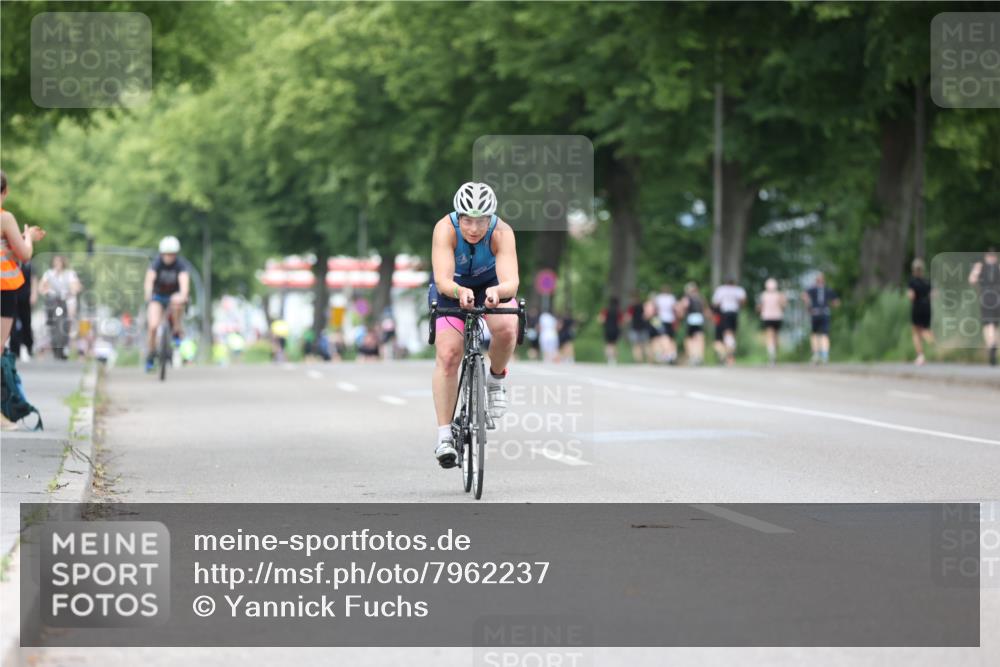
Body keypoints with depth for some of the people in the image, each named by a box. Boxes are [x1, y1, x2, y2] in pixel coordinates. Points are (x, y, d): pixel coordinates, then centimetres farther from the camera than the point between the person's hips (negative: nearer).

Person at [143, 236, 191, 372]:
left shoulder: (181, 264, -20)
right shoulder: (157, 263, -19)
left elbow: (184, 281, -37)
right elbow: (149, 279, -35)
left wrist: (183, 296, -57)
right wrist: (148, 295, -54)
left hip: (175, 296, 0)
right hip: (158, 297, 0)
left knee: (176, 301, -37)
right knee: (153, 326, -20)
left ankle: (176, 333, -17)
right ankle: (150, 356, 2)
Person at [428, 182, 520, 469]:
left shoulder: (502, 233, -32)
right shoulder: (445, 229, -32)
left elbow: (511, 281, -42)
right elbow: (442, 280, -42)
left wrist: (499, 291, -65)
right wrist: (460, 292, -63)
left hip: (491, 286, 0)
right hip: (453, 288, 0)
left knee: (506, 329, -31)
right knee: (448, 354, -17)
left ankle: (497, 378, 1)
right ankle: (444, 435, -13)